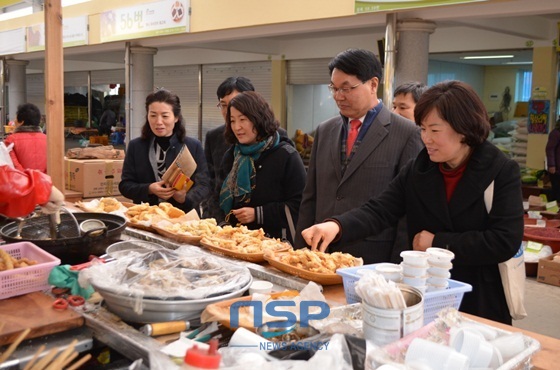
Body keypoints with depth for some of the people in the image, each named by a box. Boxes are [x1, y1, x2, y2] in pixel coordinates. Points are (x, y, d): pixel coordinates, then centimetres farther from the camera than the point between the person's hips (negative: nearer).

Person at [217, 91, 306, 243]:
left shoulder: (286, 156, -9)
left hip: (275, 241, -5)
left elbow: (299, 204, -14)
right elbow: (223, 199, 18)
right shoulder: (231, 155, 10)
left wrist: (258, 214, -17)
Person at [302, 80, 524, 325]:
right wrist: (337, 225, -26)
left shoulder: (502, 172, -9)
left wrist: (437, 243, -14)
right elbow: (379, 211, -8)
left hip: (482, 307, -3)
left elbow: (505, 241, -16)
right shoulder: (417, 171, 2)